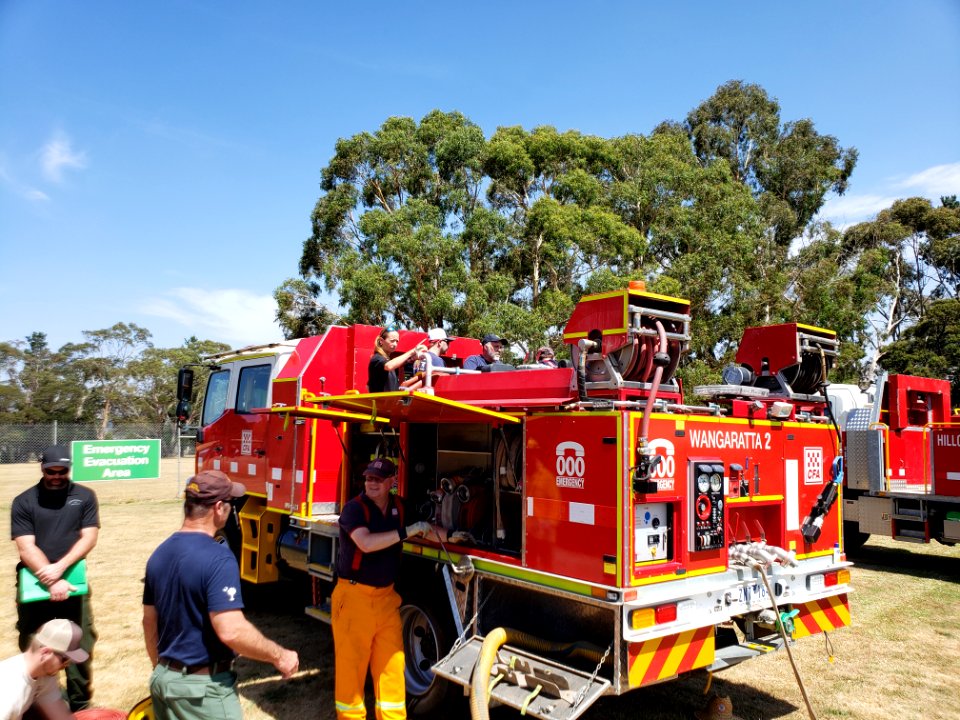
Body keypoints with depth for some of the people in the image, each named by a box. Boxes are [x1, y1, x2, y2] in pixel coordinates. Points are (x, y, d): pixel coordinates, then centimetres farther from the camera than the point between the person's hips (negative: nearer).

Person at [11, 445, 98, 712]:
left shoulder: (84, 496, 3)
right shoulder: (23, 502, 0)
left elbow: (89, 538, -3)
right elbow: (26, 548, -8)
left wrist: (60, 567, -18)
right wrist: (52, 582, -18)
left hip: (73, 584, 0)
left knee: (81, 649, 5)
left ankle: (80, 707, 20)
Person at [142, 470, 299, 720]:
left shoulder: (159, 554, 2)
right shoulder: (217, 557, -23)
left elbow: (149, 621, 12)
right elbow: (231, 631, -30)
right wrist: (279, 656, -17)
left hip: (163, 678, 8)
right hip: (204, 686, -8)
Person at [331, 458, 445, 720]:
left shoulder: (399, 507, 5)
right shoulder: (355, 508, -13)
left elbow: (423, 527, 20)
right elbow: (366, 542, -28)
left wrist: (449, 535, 5)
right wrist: (407, 532, -25)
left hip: (386, 596, 5)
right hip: (354, 596, -5)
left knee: (391, 663, 7)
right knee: (351, 663, 2)